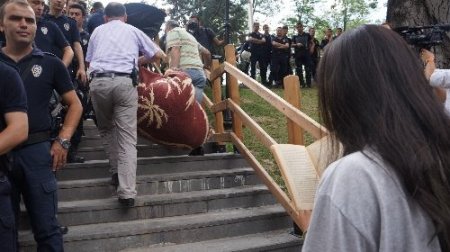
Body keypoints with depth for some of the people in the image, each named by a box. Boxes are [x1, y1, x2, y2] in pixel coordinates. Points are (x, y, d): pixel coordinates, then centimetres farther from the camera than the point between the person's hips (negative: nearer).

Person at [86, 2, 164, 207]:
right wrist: (142, 59, 45)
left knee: (106, 128, 24)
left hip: (99, 81, 2)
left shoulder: (97, 31, 24)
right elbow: (158, 55, 27)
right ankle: (126, 192, -13)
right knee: (127, 137, -5)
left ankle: (116, 172, 17)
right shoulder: (133, 31, 21)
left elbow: (88, 61, 26)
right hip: (124, 82, -1)